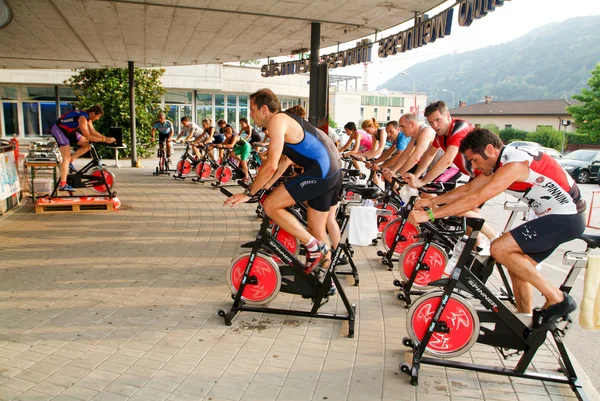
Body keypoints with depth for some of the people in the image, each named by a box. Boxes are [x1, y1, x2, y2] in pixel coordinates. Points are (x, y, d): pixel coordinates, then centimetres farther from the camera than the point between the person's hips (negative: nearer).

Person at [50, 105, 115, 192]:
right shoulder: (83, 118, -27)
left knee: (87, 145, 5)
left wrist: (106, 138, -3)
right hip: (58, 129, -10)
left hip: (68, 131, 10)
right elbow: (88, 137, -30)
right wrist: (104, 140, -27)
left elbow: (93, 132, 9)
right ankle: (62, 184, -23)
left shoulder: (88, 117, 2)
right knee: (67, 157, -18)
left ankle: (69, 162, 8)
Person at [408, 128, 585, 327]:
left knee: (499, 249, -19)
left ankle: (556, 298, -6)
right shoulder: (500, 162, 6)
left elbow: (475, 199, -31)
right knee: (517, 265, 11)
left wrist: (430, 214, -32)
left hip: (566, 218, -10)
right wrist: (433, 201, -1)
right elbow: (468, 189, 8)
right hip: (553, 215, 10)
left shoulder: (514, 164, -24)